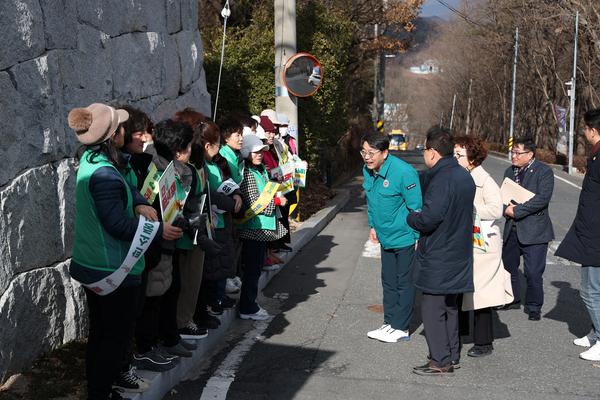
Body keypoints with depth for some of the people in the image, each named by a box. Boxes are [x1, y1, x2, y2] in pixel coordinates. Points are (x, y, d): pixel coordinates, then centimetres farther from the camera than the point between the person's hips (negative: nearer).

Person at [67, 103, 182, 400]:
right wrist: (159, 230, -15)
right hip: (113, 270, -9)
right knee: (117, 336, 4)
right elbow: (118, 224, -26)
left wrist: (139, 203, -6)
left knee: (100, 331, 20)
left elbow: (123, 186, 13)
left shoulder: (89, 161, 3)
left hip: (91, 266, 9)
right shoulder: (104, 175, -26)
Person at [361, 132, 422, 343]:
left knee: (404, 283, 5)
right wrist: (373, 226, 18)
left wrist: (418, 237, -17)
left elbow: (416, 207, -19)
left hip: (404, 238, -8)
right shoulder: (367, 170, -1)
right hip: (385, 238, 8)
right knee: (388, 282, 16)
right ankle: (390, 323, 28)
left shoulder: (403, 172, -24)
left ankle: (401, 328, 14)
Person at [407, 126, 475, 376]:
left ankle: (440, 362, 2)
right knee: (449, 306, 18)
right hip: (458, 253, 9)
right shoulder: (465, 177, 9)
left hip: (438, 257, -9)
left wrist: (411, 218, -6)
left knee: (432, 308, -1)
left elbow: (429, 219, -26)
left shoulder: (441, 180, -20)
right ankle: (452, 354, 27)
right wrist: (419, 217, 13)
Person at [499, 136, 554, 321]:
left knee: (533, 273, -3)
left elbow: (542, 199, -19)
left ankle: (534, 307, 14)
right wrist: (506, 208, -11)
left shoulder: (544, 172, -9)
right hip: (512, 229, 7)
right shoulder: (510, 171, 12)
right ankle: (513, 300, 35)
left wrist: (517, 210, -20)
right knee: (508, 266, 16)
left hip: (534, 231, -6)